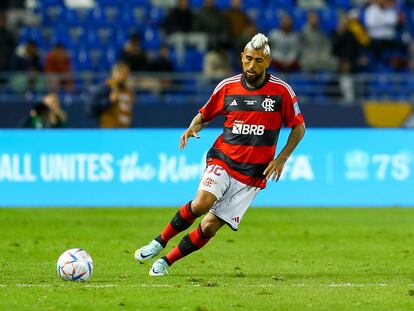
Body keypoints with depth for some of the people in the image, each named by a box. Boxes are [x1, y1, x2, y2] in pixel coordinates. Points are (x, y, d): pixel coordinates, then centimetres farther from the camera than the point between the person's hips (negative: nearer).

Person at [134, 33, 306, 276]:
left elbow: (299, 127, 5)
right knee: (202, 203, -29)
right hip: (223, 160, 1)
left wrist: (281, 159, -5)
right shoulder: (227, 87, 1)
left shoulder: (281, 91, -5)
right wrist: (192, 129, -8)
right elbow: (204, 114, 15)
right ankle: (160, 242, -8)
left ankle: (167, 262, 11)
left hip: (253, 174, -1)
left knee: (209, 227, -7)